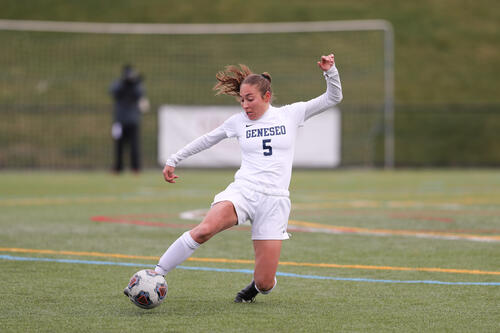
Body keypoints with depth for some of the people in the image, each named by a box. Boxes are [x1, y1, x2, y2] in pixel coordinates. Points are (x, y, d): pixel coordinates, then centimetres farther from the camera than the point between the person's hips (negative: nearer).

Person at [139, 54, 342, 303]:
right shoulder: (238, 122, 11)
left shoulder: (290, 114, 8)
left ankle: (257, 286, 33)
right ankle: (155, 277, -29)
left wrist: (329, 71, -4)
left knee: (265, 283, -5)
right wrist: (173, 160, 28)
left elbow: (333, 98, 13)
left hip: (275, 200, 0)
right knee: (205, 229, -34)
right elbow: (206, 140, 25)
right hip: (242, 191, 0)